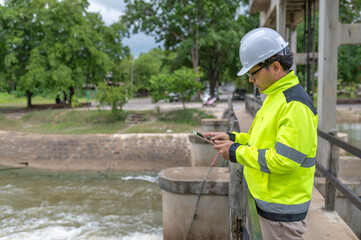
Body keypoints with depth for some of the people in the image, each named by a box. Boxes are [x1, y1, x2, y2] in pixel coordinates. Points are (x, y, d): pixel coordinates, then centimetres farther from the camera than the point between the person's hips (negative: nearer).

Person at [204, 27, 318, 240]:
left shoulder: (295, 105, -23)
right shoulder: (275, 96, 10)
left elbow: (283, 160, -28)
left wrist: (237, 152, -18)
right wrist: (232, 138, 7)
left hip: (282, 210, -10)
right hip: (268, 200, 10)